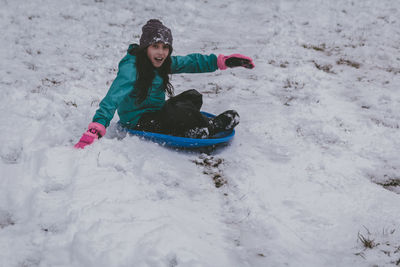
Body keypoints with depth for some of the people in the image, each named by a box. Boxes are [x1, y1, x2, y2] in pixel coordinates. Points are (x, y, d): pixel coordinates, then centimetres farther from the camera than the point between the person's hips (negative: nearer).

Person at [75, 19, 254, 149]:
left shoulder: (163, 63, 0)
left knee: (193, 96, -1)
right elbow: (113, 99, -34)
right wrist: (94, 131, -47)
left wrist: (224, 61, 1)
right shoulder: (131, 68, -24)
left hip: (157, 114, 9)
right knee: (179, 110, -26)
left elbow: (191, 62, 9)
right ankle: (211, 127, -2)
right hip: (138, 123, -9)